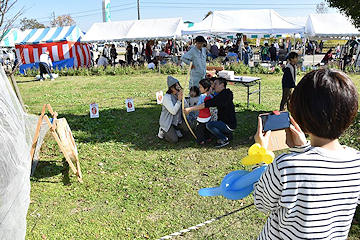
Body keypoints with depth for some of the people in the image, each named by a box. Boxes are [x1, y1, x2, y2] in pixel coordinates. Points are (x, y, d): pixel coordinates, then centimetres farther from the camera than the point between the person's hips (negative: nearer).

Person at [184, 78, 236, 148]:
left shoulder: (223, 95, -21)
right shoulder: (225, 94, 11)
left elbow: (206, 104, -27)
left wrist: (190, 109, -26)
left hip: (229, 125, -10)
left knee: (209, 125, -24)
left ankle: (224, 139, -8)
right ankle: (228, 135, 15)